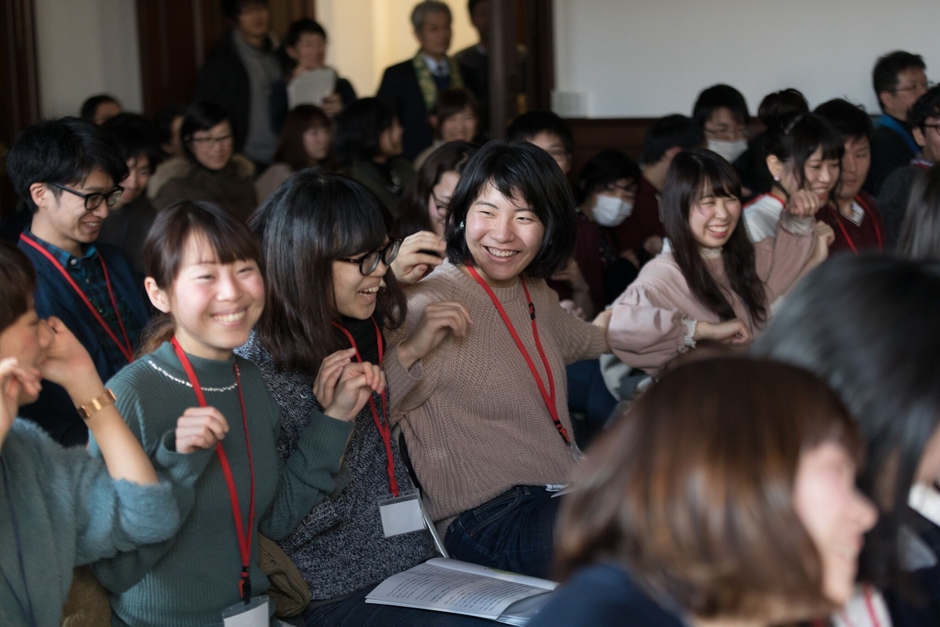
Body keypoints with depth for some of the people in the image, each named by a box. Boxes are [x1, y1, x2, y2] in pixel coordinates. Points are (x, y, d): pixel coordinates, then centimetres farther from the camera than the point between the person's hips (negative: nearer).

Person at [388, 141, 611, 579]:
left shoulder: (534, 292, 10)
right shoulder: (432, 306, -14)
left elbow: (581, 339, 36)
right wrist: (408, 350, -37)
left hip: (567, 490, 9)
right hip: (489, 520, -8)